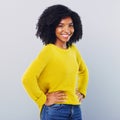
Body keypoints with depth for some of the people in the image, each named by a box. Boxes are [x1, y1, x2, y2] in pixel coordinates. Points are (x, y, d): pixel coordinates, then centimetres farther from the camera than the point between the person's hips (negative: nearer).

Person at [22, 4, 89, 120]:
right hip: (55, 111, -6)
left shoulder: (73, 49, 6)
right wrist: (43, 100, -13)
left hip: (75, 109, 6)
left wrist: (81, 92, 15)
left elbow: (83, 71, 24)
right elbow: (27, 78, -22)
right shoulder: (48, 51, -13)